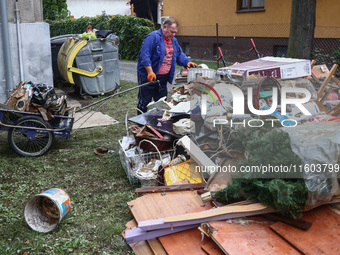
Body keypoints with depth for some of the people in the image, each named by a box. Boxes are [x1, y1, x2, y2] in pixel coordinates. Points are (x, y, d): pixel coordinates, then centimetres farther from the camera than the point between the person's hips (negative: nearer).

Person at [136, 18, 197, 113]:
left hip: (163, 78, 8)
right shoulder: (153, 37, -15)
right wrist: (150, 72, -31)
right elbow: (144, 55, -22)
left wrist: (187, 62, -1)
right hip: (148, 77, -7)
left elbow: (179, 54, 20)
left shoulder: (174, 40, 13)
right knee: (144, 102, -1)